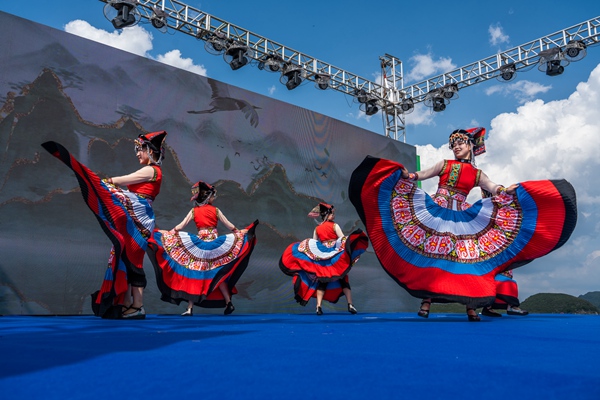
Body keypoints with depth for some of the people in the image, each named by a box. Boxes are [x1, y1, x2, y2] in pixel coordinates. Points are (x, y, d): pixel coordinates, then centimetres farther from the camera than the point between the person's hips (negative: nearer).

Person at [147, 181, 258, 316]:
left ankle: (190, 307, -3)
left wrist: (168, 233, 14)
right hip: (215, 245, 0)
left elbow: (180, 226, 2)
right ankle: (228, 303, 9)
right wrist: (239, 232, 21)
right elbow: (229, 226, 6)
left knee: (194, 275, 2)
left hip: (198, 245, 0)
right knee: (218, 275, 10)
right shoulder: (216, 210, 1)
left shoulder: (194, 211, 3)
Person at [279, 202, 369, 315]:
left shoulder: (317, 228, 9)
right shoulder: (335, 226, -4)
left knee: (322, 281, 6)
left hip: (321, 258, 3)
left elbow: (312, 244, 8)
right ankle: (350, 305, -1)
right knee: (343, 280, 3)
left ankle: (319, 306, -5)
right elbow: (343, 240, -11)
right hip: (336, 257, -3)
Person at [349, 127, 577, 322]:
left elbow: (495, 189, 3)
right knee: (430, 254, -8)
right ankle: (426, 301, -4)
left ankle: (471, 305, -2)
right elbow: (422, 175, 6)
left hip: (463, 219, 1)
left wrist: (508, 190, -18)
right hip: (435, 213, -1)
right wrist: (408, 175, -15)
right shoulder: (444, 165, 12)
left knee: (467, 257, -6)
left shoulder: (477, 174, 13)